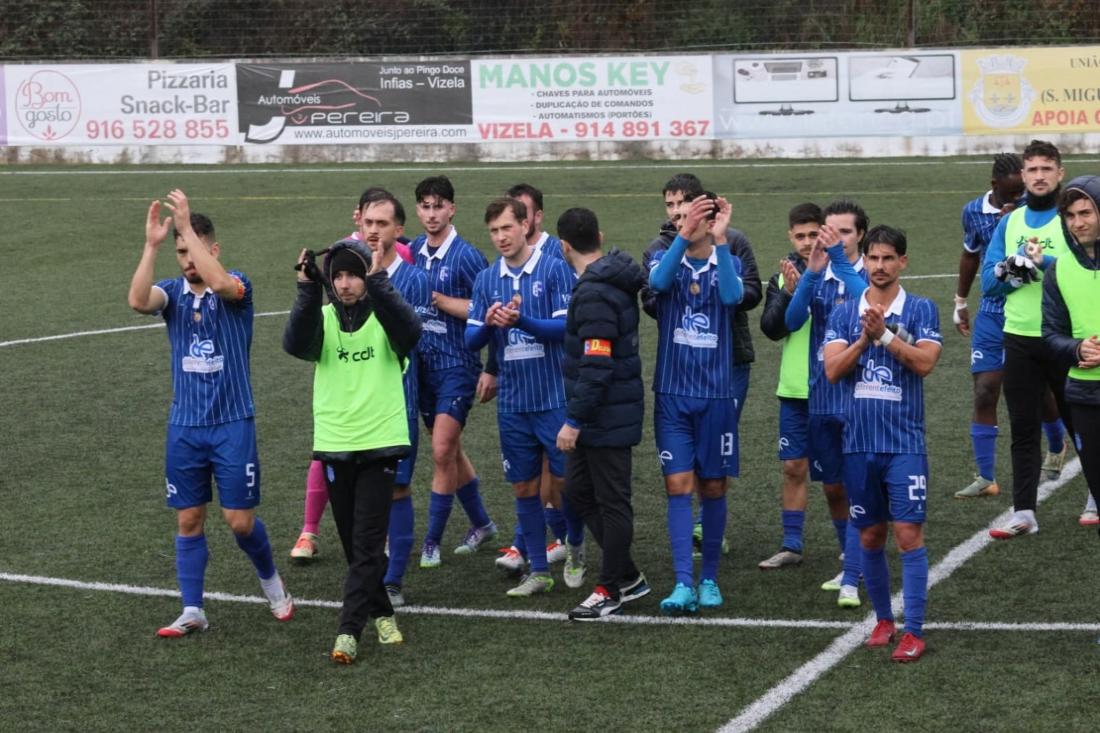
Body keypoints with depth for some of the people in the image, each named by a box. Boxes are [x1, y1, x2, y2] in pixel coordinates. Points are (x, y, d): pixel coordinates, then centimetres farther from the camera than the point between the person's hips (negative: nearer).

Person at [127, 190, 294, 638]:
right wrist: (151, 245, -29)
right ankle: (192, 612, 12)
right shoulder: (173, 292, 2)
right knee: (189, 521, 5)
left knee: (239, 520, -1)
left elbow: (219, 282, -32)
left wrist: (187, 225, -31)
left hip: (233, 424, -3)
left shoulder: (237, 286, -6)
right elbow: (138, 300, -21)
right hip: (184, 427, 3)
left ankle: (270, 580, 27)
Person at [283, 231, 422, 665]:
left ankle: (349, 630, -9)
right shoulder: (321, 319, 4)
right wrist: (307, 290, -28)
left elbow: (409, 331, -24)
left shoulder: (384, 316, -1)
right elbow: (296, 345, -17)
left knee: (367, 543, -8)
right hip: (334, 445, 3)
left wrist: (378, 284, -31)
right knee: (354, 543, 12)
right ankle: (381, 613, 29)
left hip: (381, 443, -3)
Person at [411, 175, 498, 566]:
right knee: (449, 451, 15)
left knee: (442, 451, -9)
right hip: (424, 363, 7)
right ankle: (480, 523, 32)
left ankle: (432, 543, -1)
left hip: (457, 365, -7)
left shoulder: (466, 255, -14)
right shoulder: (414, 250, 6)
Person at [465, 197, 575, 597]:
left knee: (565, 482, -2)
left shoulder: (554, 270, -7)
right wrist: (488, 324, -17)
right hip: (512, 402, 4)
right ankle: (538, 571, 19)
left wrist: (521, 321, -27)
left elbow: (565, 327, -14)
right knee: (523, 487, 9)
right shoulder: (486, 280, 7)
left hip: (555, 397, -4)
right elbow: (471, 340, 5)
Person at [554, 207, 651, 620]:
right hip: (599, 416, 10)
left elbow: (597, 365, -25)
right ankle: (628, 576, 24)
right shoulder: (613, 280, 9)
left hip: (606, 416, -10)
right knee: (578, 490, 17)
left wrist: (574, 421, -21)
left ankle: (612, 591, 11)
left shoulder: (594, 293, -22)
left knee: (612, 502, 1)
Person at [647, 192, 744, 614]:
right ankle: (683, 585, -9)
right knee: (678, 486, -6)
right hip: (672, 394, 0)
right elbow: (658, 281, -22)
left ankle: (709, 579, 19)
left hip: (717, 394, 0)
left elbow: (732, 296, -22)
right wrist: (683, 235, -34)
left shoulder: (728, 263, 1)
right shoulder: (666, 259, 2)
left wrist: (719, 240, -28)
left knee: (713, 487, 7)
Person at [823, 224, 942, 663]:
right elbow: (832, 370, -5)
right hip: (859, 442, 3)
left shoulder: (921, 309, 0)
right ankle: (883, 620, 25)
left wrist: (884, 334, -21)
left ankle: (914, 633, -4)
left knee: (909, 535, -7)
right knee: (870, 537, 10)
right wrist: (864, 339, -18)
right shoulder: (844, 313, 7)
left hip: (905, 442, -3)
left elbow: (925, 363, -14)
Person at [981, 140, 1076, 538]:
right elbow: (989, 279, 5)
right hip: (1019, 340, 4)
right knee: (1023, 429, 5)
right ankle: (1024, 513, 7)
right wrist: (1018, 270, -13)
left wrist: (1042, 262, -22)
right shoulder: (1009, 223, 10)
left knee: (1080, 422, 7)